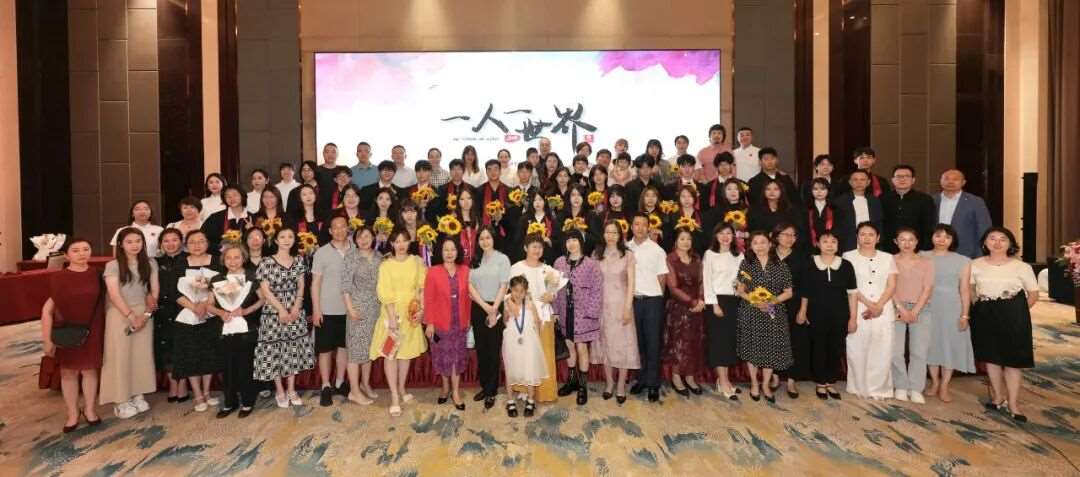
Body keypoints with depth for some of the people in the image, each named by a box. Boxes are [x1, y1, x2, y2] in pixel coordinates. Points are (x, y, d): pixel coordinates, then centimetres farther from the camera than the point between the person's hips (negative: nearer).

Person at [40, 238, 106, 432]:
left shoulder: (96, 275, -1)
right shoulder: (58, 279, -10)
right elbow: (47, 309, -8)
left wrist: (101, 330, 5)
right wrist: (47, 339, -10)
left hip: (91, 331, 2)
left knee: (90, 369, 10)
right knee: (69, 372, 9)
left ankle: (90, 409, 25)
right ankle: (72, 414, 22)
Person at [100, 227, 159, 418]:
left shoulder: (150, 264, 6)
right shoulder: (113, 265, -5)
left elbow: (154, 290, 5)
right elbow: (114, 295, -11)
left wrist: (147, 313, -9)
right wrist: (131, 316, -16)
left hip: (143, 313, 3)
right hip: (120, 314, -3)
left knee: (142, 355, 6)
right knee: (120, 356, 0)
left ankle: (138, 396, 17)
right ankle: (122, 401, 7)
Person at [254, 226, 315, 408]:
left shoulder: (299, 261, 6)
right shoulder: (267, 262, -6)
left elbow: (301, 286, 5)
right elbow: (265, 290, -9)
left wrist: (296, 307, -8)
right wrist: (281, 310, -14)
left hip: (295, 311, 4)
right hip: (273, 312, -3)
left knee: (294, 350, 8)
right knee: (274, 350, 2)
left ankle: (291, 389, 20)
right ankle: (280, 391, 17)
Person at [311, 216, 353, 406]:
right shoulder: (322, 253, -4)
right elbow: (315, 283, -4)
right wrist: (316, 309, -9)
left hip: (348, 309, 3)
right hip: (327, 310, -2)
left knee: (344, 346, 12)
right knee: (325, 349, 5)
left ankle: (340, 382, 25)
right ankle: (326, 387, 15)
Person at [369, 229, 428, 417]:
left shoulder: (417, 262, 0)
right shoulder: (386, 265, -6)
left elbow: (423, 287, 2)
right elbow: (385, 293, -12)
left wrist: (422, 309, -9)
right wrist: (392, 317, -19)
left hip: (411, 313, 3)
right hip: (392, 312, -3)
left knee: (406, 352, 13)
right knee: (390, 353, -5)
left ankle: (401, 389, 28)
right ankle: (395, 398, -1)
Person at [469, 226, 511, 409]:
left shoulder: (502, 258, -2)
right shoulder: (474, 260, 8)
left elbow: (504, 286, -7)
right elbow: (470, 286, 1)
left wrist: (494, 310, -14)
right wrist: (485, 307, -11)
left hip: (496, 308, -3)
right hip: (478, 309, 4)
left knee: (494, 350, 1)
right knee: (481, 349, 10)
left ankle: (491, 391, 10)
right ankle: (484, 386, 22)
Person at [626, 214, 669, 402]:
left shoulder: (657, 250, -4)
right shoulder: (626, 249, 2)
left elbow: (662, 277, 1)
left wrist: (653, 294, 4)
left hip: (652, 301, -2)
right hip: (633, 300, 3)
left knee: (653, 343, 3)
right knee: (638, 341, 12)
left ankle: (653, 384, 12)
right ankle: (641, 378, 25)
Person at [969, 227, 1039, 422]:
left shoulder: (1022, 267, -6)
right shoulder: (975, 265, 1)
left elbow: (1034, 295, 3)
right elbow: (971, 288, 16)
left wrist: (1018, 312, 1)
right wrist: (980, 306, 9)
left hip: (1012, 316, -3)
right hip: (984, 315, 3)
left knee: (1012, 359, 0)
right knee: (991, 357, 10)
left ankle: (1013, 403, 12)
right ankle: (998, 397, 26)